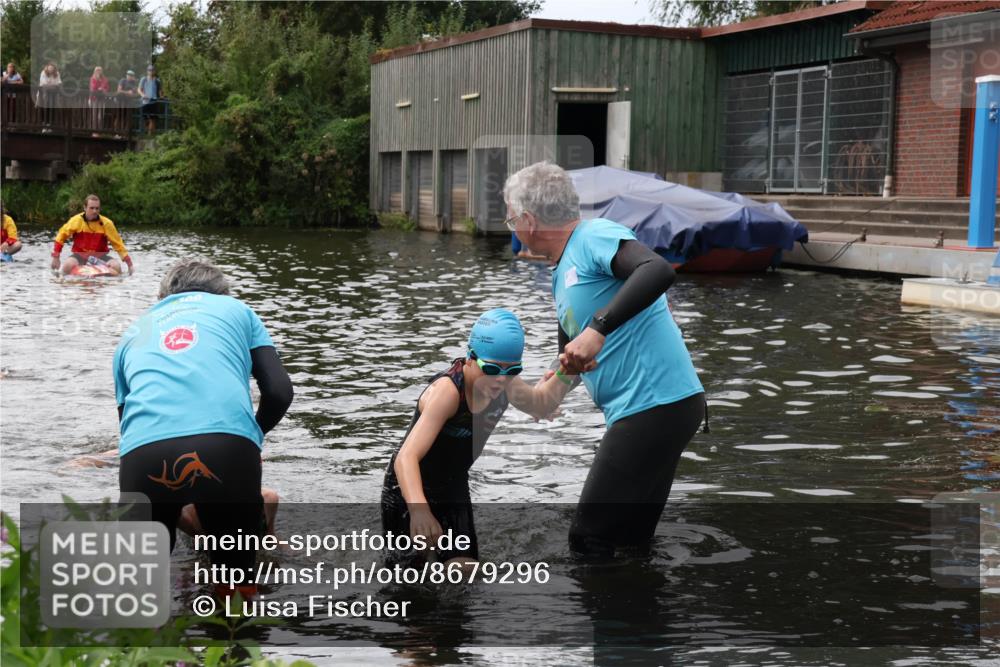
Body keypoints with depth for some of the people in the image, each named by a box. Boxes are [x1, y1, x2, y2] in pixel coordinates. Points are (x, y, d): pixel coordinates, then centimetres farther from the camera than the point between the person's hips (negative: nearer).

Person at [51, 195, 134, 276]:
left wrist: (129, 264, -7)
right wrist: (55, 258, -2)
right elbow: (61, 236, 5)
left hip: (100, 256, 0)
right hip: (80, 255, 0)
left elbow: (118, 244, -1)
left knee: (116, 267, -28)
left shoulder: (106, 223, -4)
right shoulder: (76, 221, -4)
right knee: (68, 266, -32)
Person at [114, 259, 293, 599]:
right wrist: (253, 435, 38)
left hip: (143, 449, 1)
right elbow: (279, 392, 17)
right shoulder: (235, 309, 29)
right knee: (236, 567, 16)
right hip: (227, 443, -1)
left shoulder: (135, 331, 35)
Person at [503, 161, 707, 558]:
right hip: (655, 407, 10)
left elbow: (659, 270, -30)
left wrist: (598, 328, -34)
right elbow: (570, 362, 28)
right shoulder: (561, 275, 20)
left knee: (589, 541, -5)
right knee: (629, 540, 14)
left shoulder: (595, 236, -10)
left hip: (655, 404, -10)